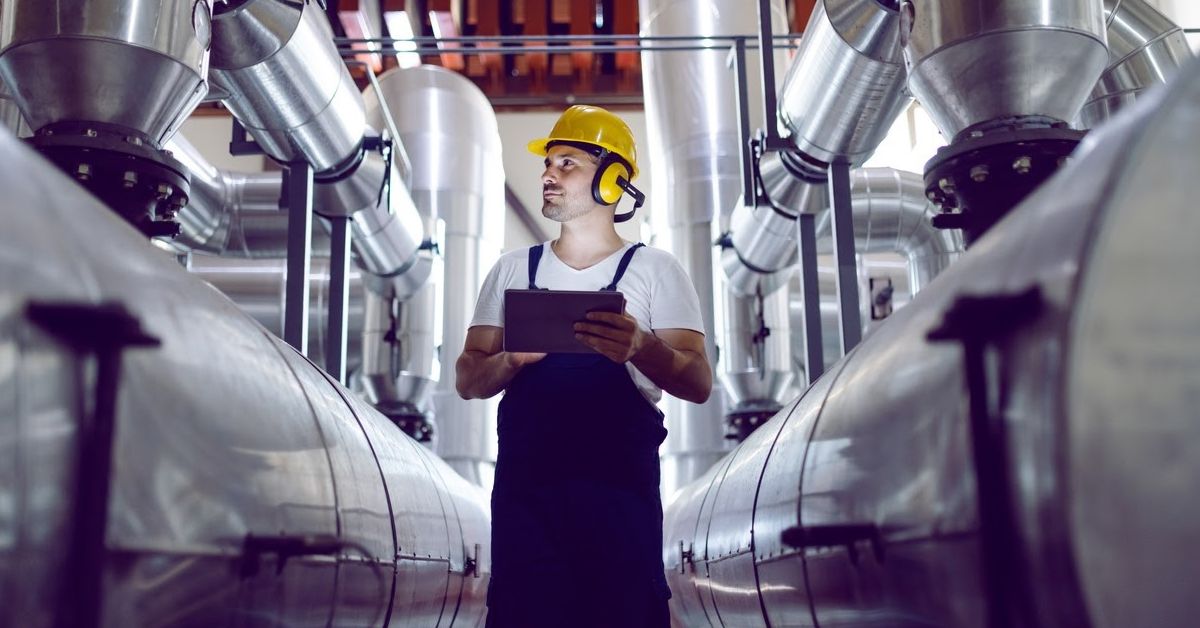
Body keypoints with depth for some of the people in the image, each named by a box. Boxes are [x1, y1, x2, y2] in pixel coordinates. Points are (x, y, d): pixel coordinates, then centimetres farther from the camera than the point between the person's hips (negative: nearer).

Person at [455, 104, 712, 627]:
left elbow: (698, 384, -6)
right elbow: (468, 380, 9)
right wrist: (516, 357, -14)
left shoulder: (654, 270, 3)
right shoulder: (513, 270, 13)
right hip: (524, 485, 3)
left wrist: (641, 347, -27)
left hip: (621, 486, -2)